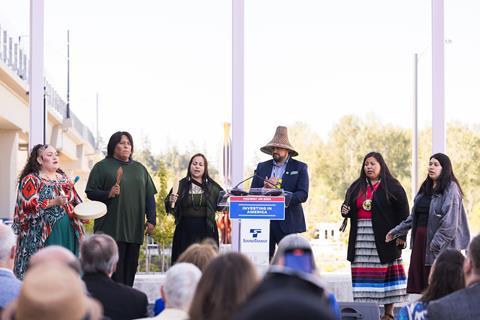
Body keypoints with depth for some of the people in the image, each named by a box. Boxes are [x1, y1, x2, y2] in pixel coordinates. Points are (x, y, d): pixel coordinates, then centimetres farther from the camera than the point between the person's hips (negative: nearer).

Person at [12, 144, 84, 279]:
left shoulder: (63, 178, 15)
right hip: (45, 234, -6)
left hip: (68, 232, 6)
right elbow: (28, 206, -14)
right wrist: (54, 202, -21)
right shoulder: (31, 180, -4)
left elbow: (75, 201, 21)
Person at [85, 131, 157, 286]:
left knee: (130, 268, 5)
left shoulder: (139, 168, 17)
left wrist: (151, 220, 8)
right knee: (115, 269, -9)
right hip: (112, 227, -5)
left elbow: (149, 196, 17)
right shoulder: (102, 167, 4)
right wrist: (108, 194, -18)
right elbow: (90, 192, 0)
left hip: (134, 228, 5)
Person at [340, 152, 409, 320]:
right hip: (360, 239, 4)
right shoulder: (356, 187, 16)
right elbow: (348, 208, 23)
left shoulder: (392, 187, 1)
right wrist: (345, 211, -1)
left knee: (385, 274, -3)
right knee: (362, 275, -1)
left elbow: (403, 212, -2)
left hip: (384, 239, -4)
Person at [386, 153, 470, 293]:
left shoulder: (450, 189, -8)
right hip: (420, 240, 8)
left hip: (439, 245, -7)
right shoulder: (425, 189, 16)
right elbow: (413, 217, 22)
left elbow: (450, 223, -16)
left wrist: (436, 243, -19)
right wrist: (396, 231, 18)